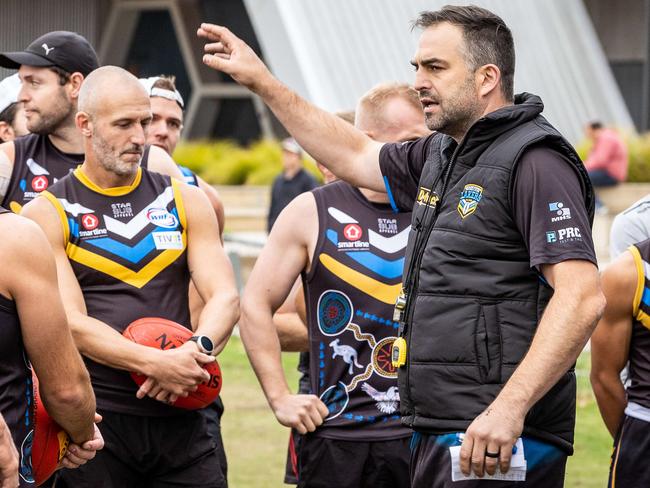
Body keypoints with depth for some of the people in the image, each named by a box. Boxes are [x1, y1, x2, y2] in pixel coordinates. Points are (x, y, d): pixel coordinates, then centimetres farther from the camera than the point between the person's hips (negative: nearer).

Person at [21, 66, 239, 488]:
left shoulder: (186, 202, 13)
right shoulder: (48, 214, 0)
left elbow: (226, 297, 5)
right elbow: (71, 323, -10)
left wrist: (199, 350, -18)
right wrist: (156, 363, -22)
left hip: (179, 417, 3)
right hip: (96, 421, -3)